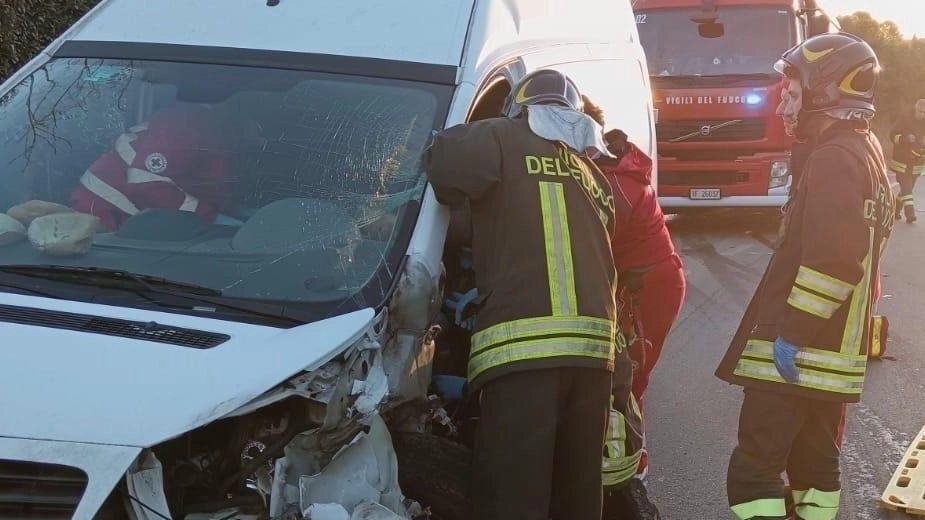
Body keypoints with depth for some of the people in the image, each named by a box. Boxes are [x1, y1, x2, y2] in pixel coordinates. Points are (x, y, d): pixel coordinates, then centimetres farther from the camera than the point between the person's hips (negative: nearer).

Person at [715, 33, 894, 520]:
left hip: (798, 350, -10)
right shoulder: (867, 151, 17)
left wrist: (792, 333, -23)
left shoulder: (835, 157, -16)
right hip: (835, 347, 10)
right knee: (815, 463, 15)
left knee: (754, 471, -9)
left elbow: (831, 259, -26)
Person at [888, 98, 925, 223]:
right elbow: (893, 135, -7)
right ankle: (910, 214, -17)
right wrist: (904, 138, -25)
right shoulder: (905, 121, -7)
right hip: (902, 162, -5)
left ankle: (896, 210, 26)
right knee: (906, 188, -13)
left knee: (907, 188, 11)